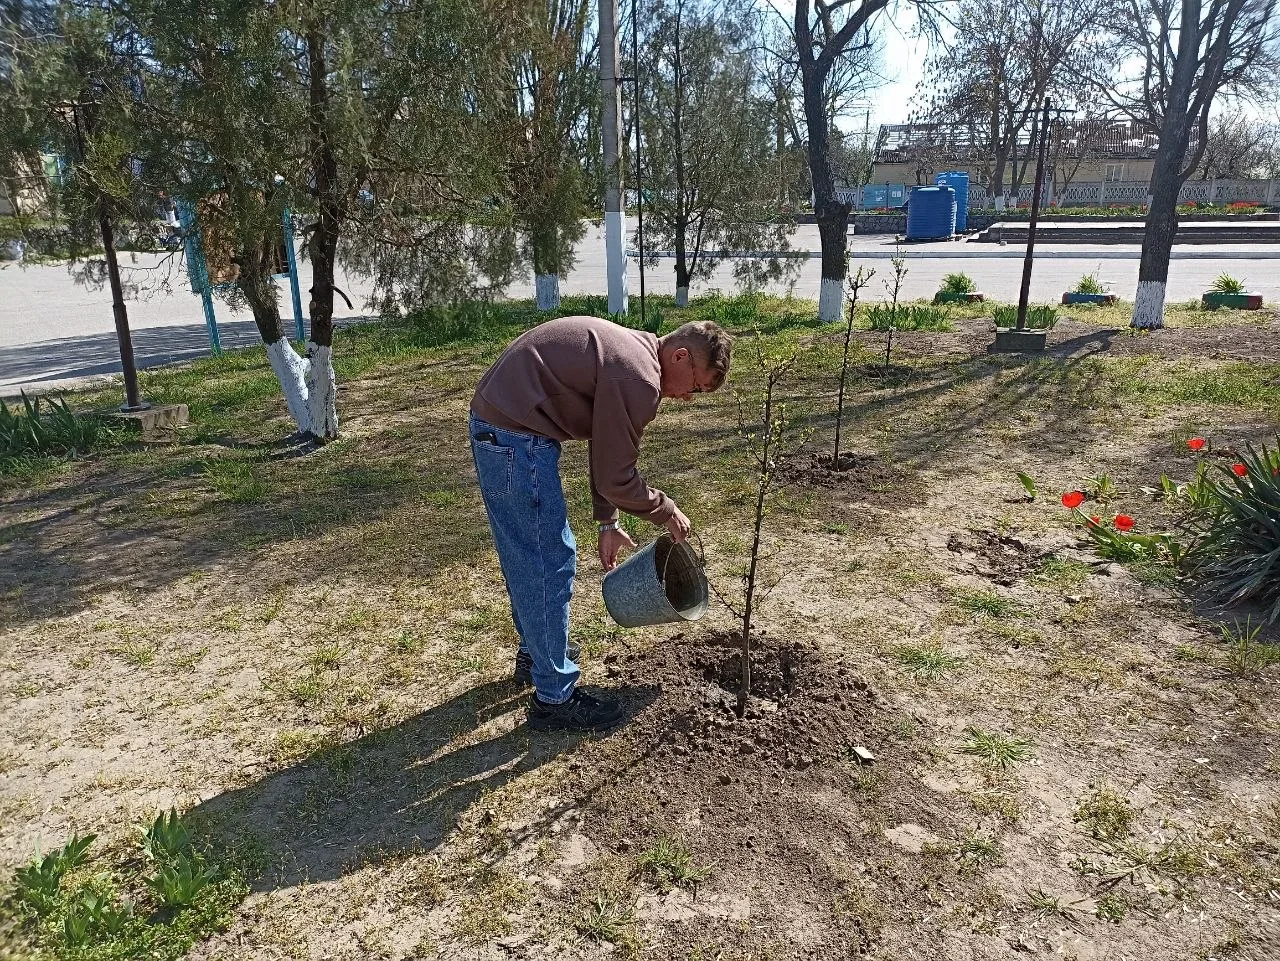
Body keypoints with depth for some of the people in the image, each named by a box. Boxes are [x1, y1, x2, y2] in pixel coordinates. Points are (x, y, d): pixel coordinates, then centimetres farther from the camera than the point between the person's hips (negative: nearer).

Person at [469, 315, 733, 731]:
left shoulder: (631, 353, 12)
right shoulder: (639, 377, -20)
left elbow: (606, 455, 18)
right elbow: (617, 477, -15)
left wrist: (607, 522, 18)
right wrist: (667, 513, 1)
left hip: (495, 424, 11)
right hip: (515, 437, -10)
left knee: (527, 558, 22)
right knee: (550, 563, -2)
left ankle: (535, 655, 41)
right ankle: (554, 698, 10)